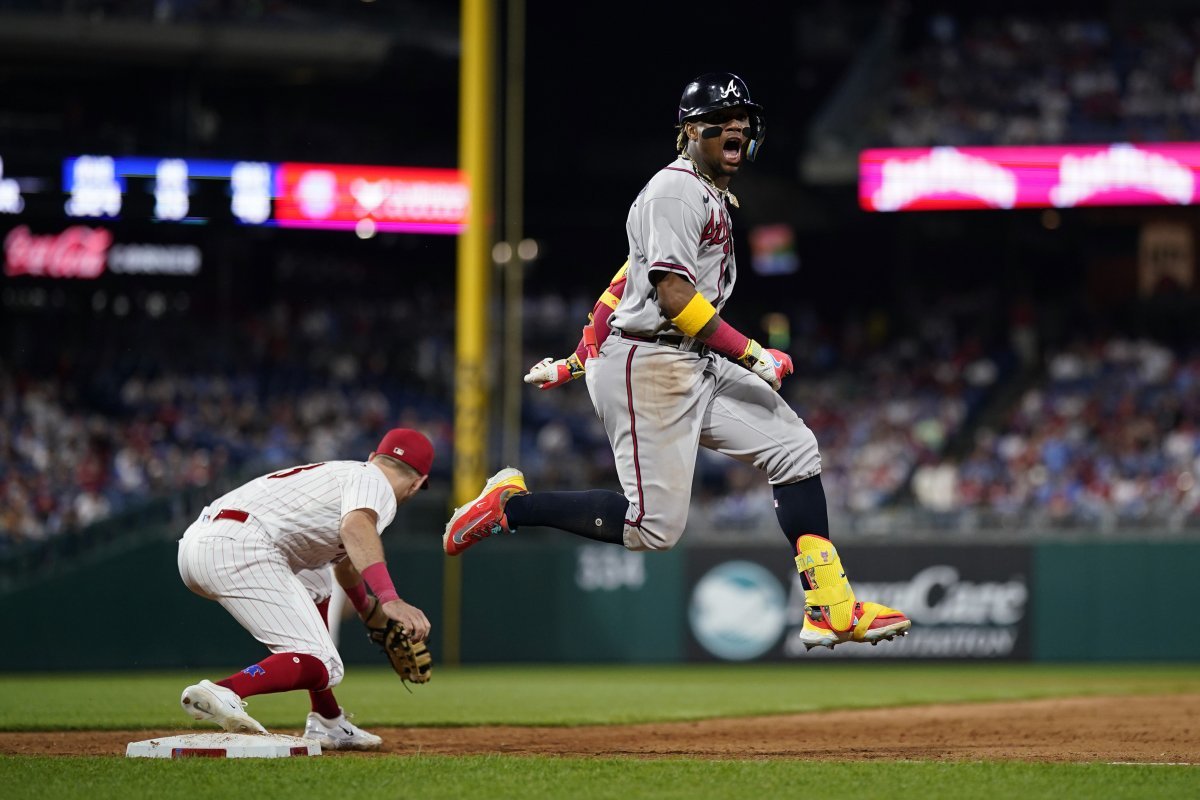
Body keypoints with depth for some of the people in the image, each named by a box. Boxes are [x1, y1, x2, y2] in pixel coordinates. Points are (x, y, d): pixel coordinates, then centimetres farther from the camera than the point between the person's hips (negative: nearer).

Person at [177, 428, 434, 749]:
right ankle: (223, 693, -38)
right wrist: (390, 600, -32)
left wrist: (367, 609, 71)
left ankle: (328, 723, 27)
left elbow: (345, 563, 54)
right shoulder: (375, 483, 5)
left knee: (313, 583, 33)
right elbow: (356, 528, -21)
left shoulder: (340, 473, 34)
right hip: (238, 548, -10)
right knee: (318, 664, -14)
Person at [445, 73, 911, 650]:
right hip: (647, 368, -10)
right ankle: (510, 504, 2)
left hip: (698, 366, 10)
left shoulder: (713, 196, 19)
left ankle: (831, 609, 2)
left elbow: (628, 277, 23)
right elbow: (673, 294, -22)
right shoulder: (675, 191, -12)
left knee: (794, 449, 3)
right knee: (654, 526, -12)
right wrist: (751, 354, -20)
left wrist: (581, 358, 23)